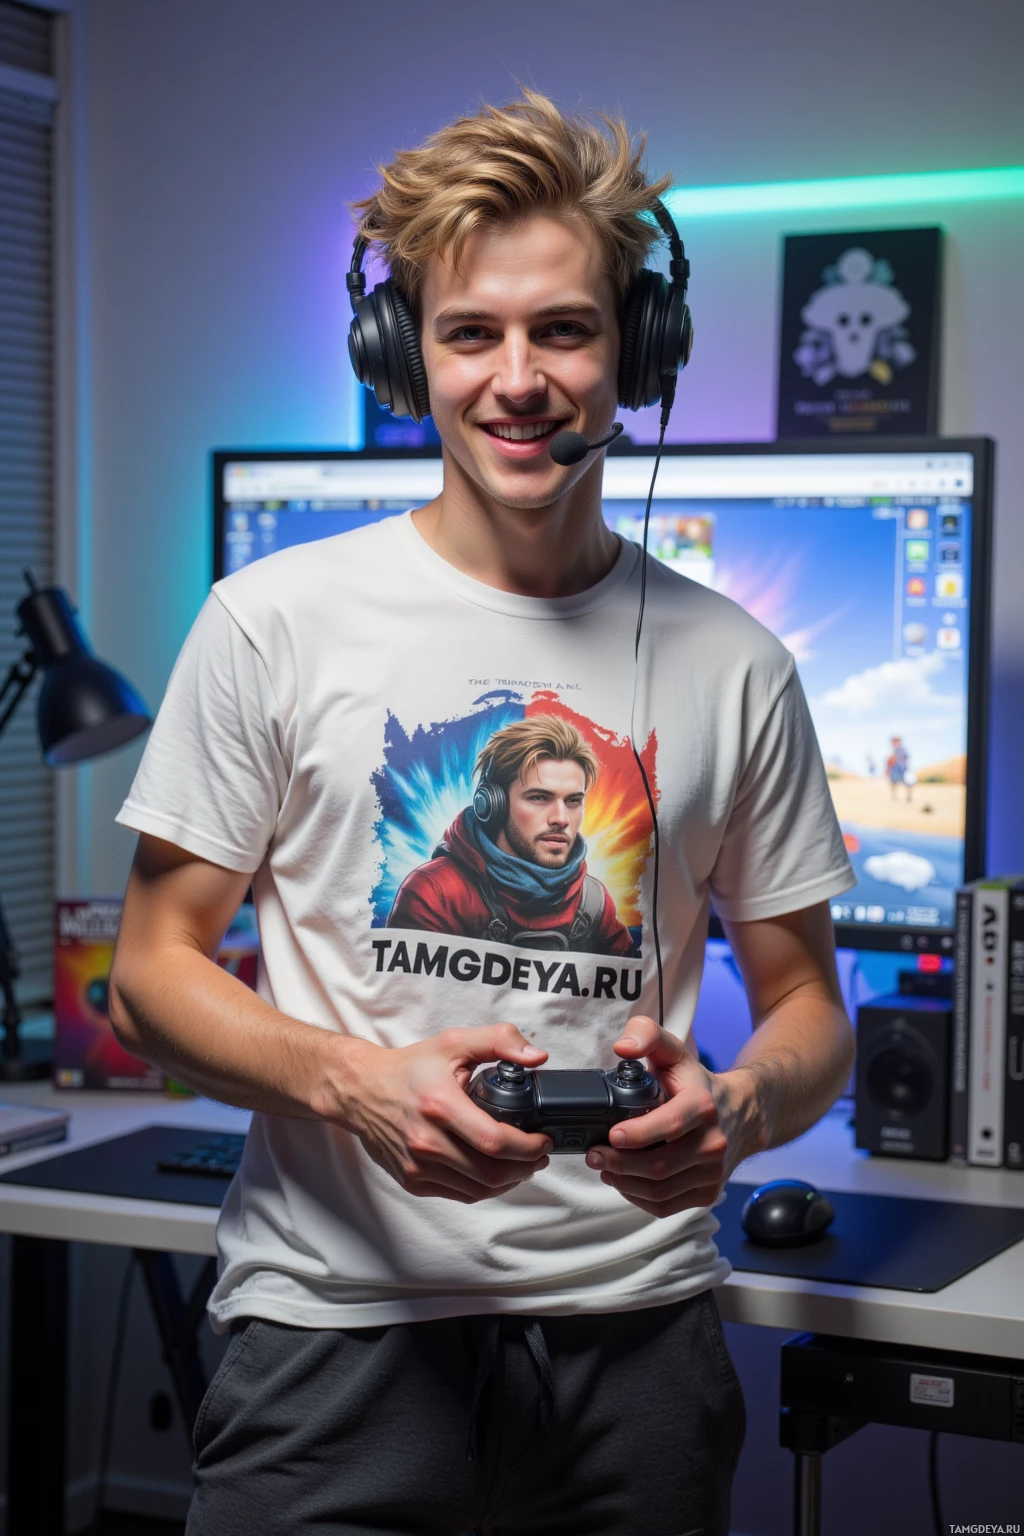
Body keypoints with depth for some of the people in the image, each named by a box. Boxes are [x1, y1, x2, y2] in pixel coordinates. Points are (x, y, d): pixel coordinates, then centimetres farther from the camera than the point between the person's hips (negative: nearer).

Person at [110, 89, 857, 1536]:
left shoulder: (733, 666, 4)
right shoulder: (275, 622, -1)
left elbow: (809, 1009, 10)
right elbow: (152, 974, 1)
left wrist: (737, 1106, -13)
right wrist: (356, 1081, -18)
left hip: (639, 1317, 2)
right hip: (342, 1313, -2)